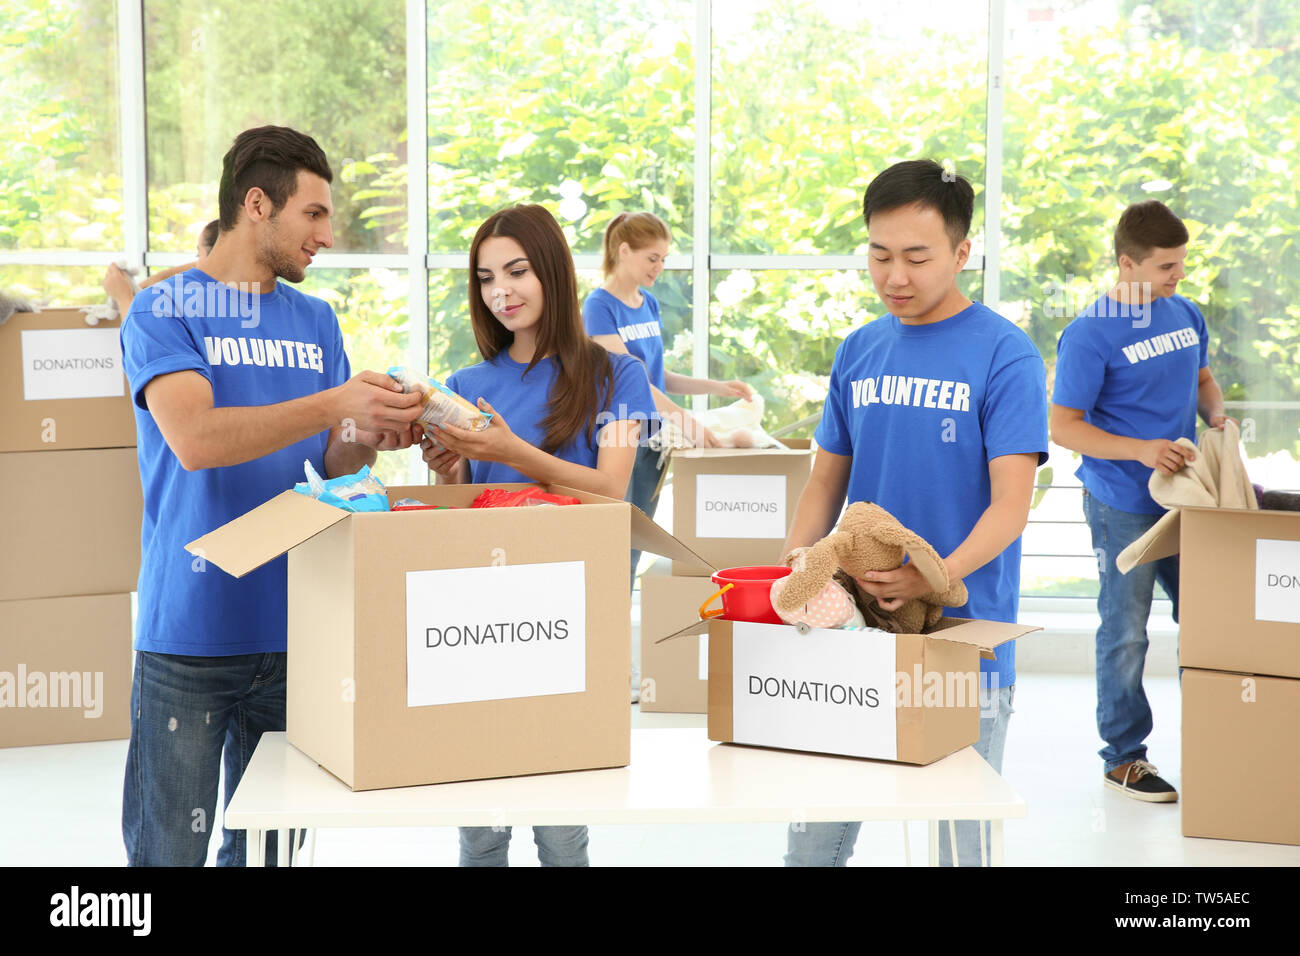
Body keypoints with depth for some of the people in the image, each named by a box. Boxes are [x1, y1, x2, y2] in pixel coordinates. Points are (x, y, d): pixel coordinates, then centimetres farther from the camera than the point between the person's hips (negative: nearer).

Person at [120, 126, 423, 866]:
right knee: (169, 848, 0)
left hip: (291, 628, 5)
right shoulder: (163, 314, -4)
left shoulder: (317, 321, 12)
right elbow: (195, 438, -20)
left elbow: (329, 466, 13)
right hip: (190, 633, -5)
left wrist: (366, 438, -10)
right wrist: (335, 402, -26)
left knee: (269, 846, 12)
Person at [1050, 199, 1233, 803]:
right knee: (1126, 631, 3)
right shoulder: (1090, 334, -15)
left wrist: (1216, 416, 2)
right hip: (1123, 505, -6)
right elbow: (1064, 426, -15)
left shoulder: (1186, 315, 6)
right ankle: (1122, 756, 16)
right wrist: (1141, 450, -26)